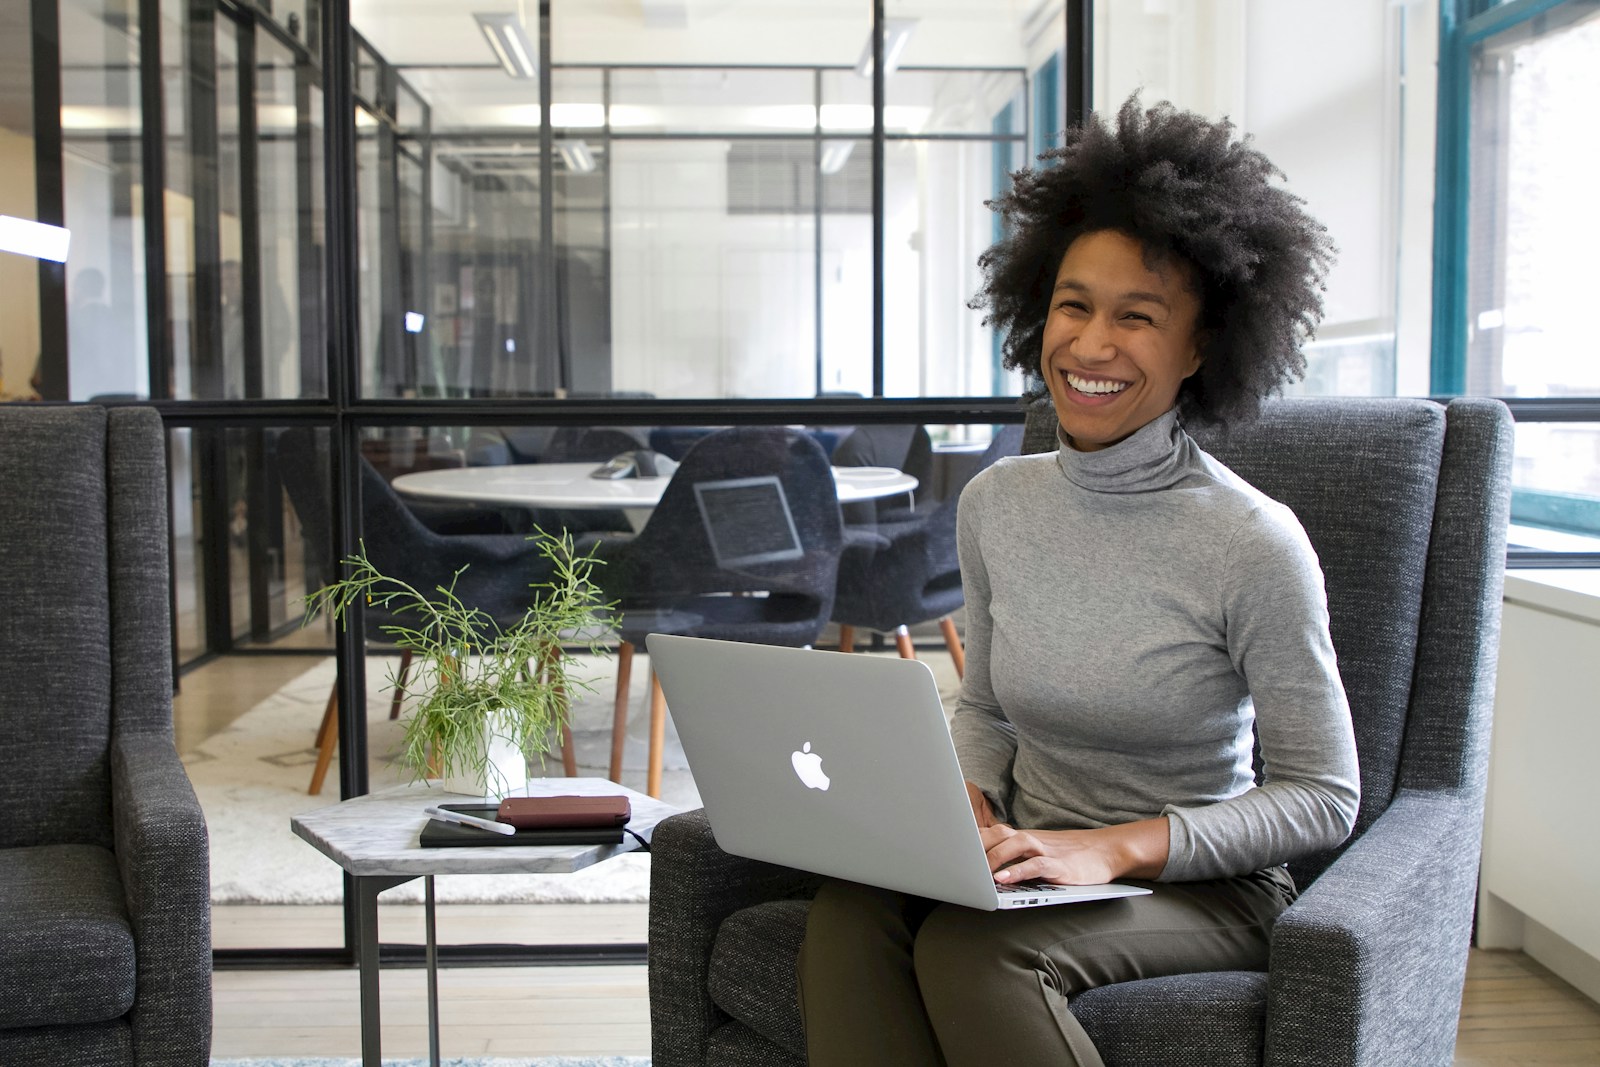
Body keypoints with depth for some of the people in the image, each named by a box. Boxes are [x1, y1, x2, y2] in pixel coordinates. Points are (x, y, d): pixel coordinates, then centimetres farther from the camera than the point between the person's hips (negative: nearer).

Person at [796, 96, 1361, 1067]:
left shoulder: (1253, 542, -14)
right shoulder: (996, 504, 3)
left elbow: (1325, 797, -10)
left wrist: (1116, 848, -21)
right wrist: (967, 802, -6)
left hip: (1202, 883, -4)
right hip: (1040, 867, 5)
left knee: (969, 947, -33)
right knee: (851, 911, -28)